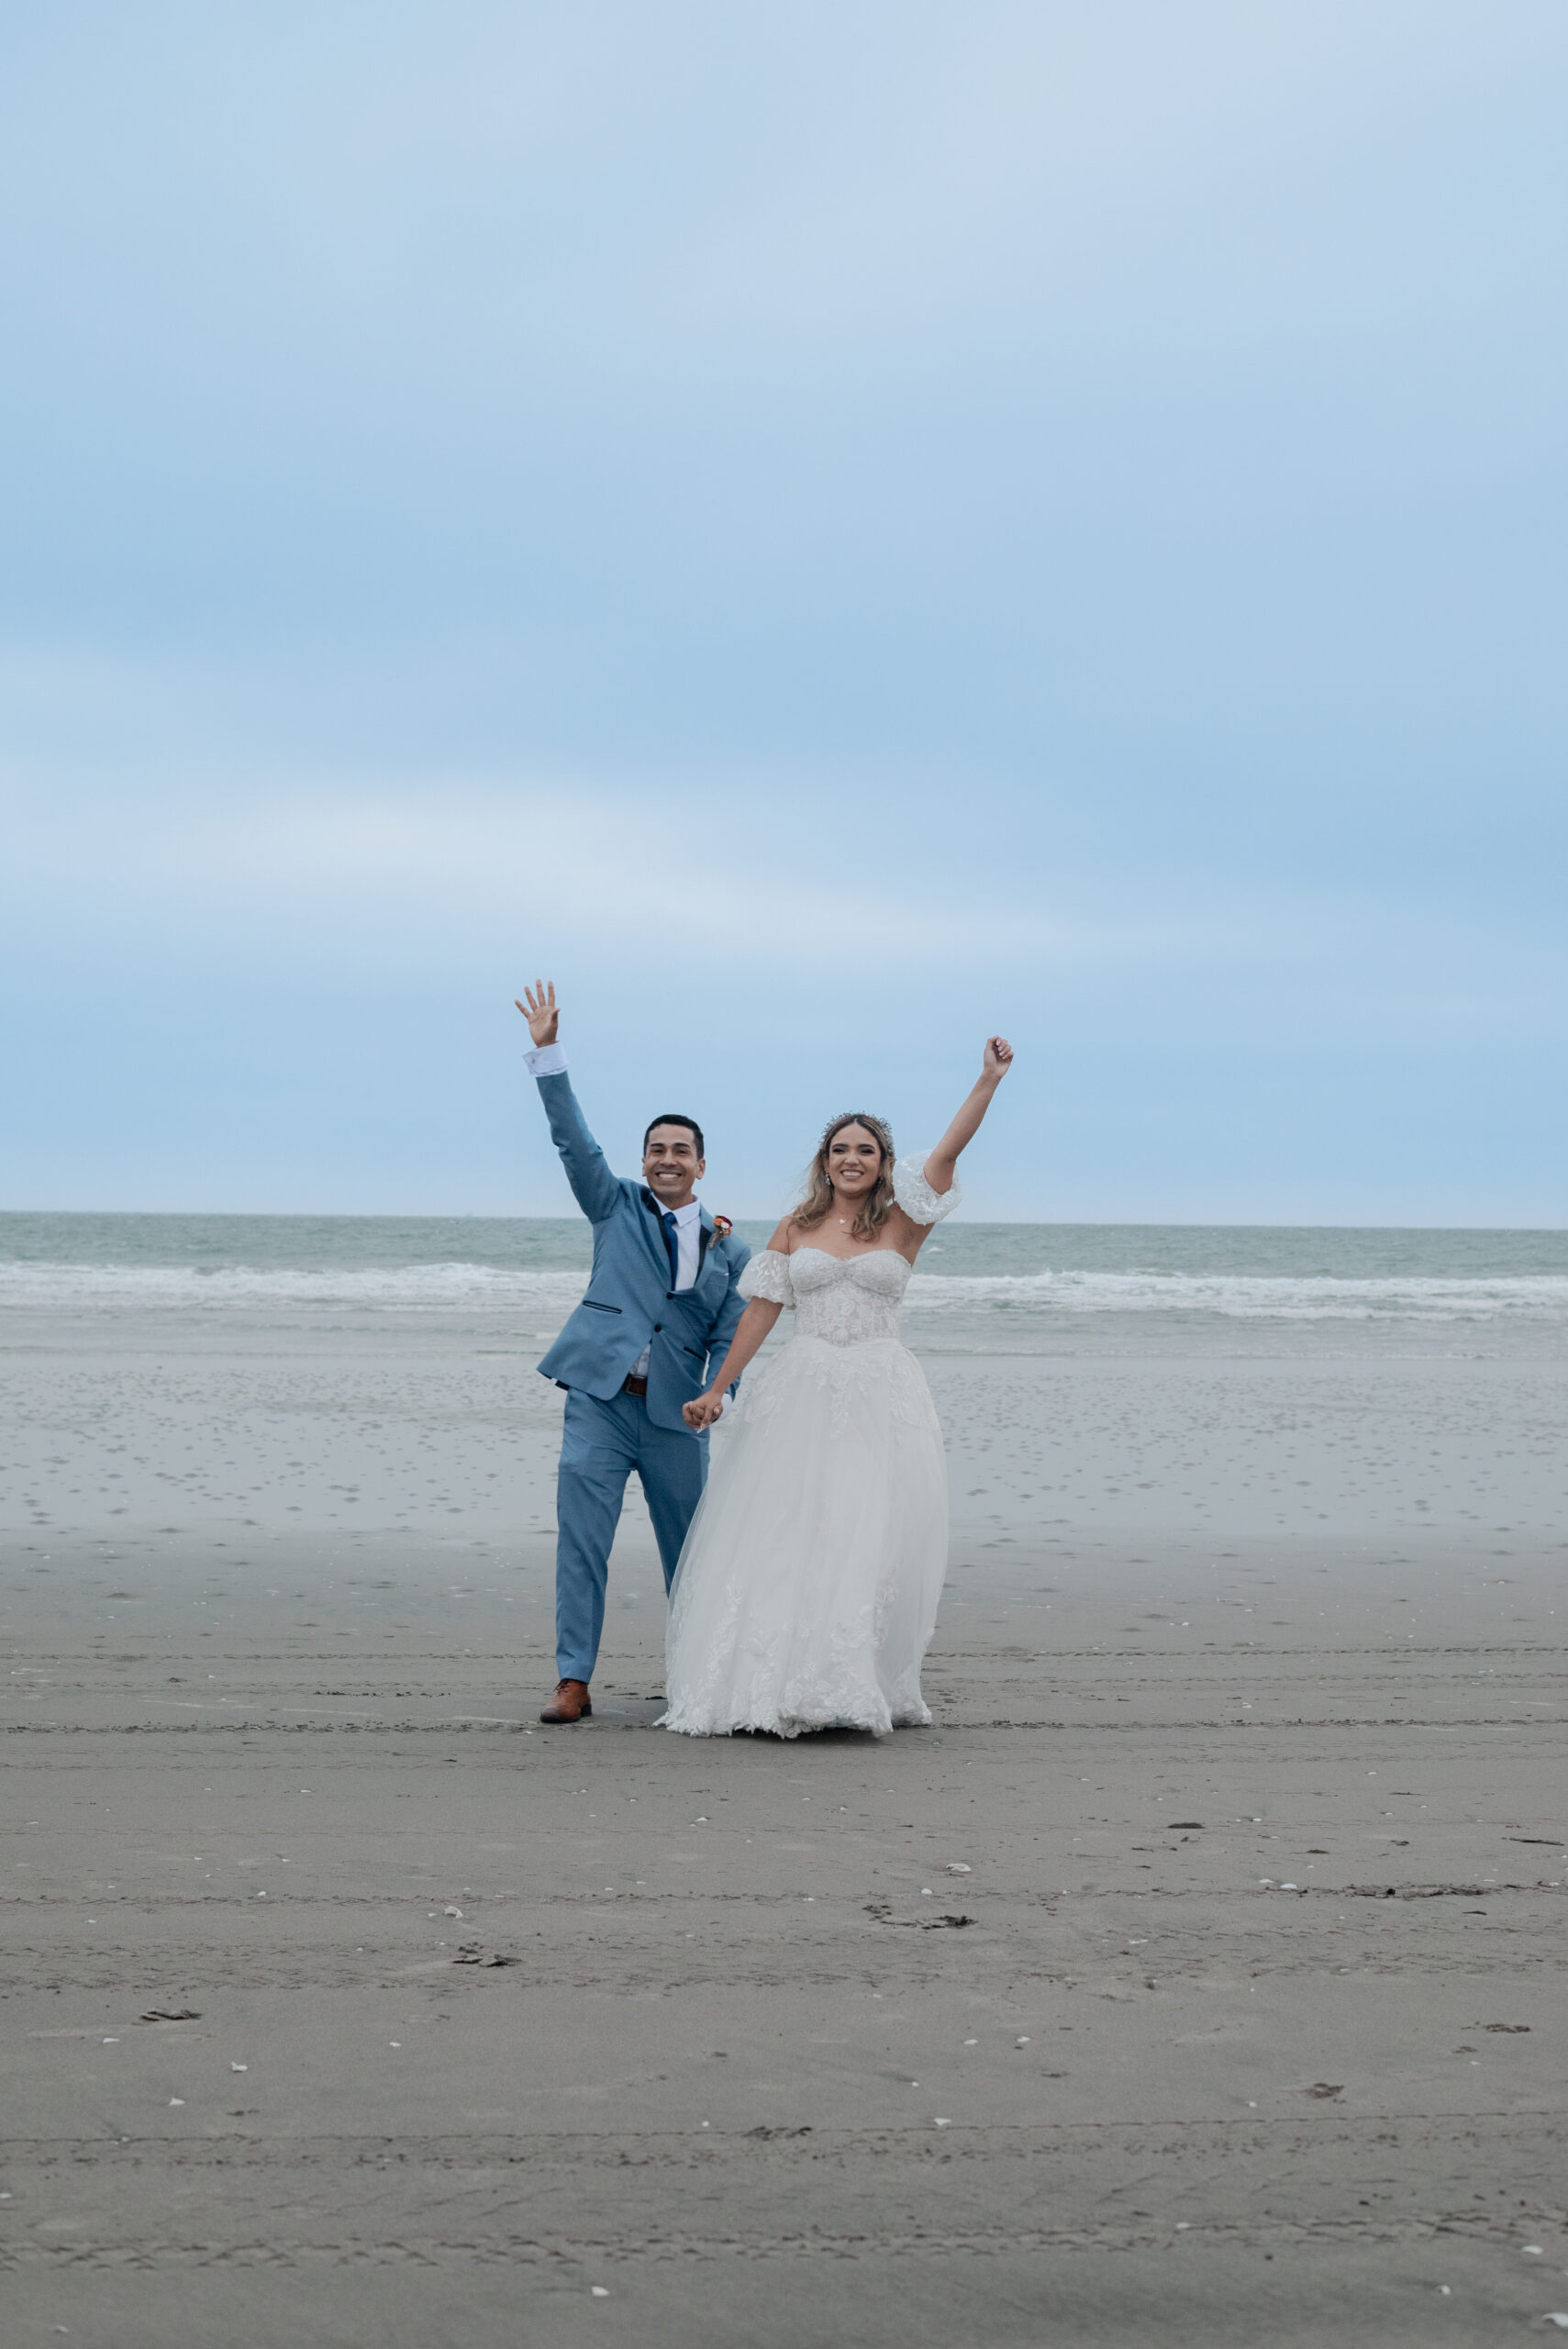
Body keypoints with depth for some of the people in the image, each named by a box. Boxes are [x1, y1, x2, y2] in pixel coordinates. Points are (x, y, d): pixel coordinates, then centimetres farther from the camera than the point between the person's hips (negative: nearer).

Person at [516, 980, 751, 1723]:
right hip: (601, 1401, -1)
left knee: (690, 1551, 8)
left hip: (675, 1414, 1)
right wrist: (548, 1051, -10)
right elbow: (573, 1138, 0)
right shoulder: (616, 1206, 10)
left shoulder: (729, 1248, 11)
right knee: (581, 1538, -8)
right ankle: (574, 1682, -5)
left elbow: (729, 1339, 10)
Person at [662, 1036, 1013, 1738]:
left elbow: (947, 1153, -8)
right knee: (781, 1537, -2)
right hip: (802, 1392, 2)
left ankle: (859, 1687, 1)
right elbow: (761, 1309, 9)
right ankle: (770, 1684, 4)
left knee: (872, 1542, -6)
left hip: (881, 1398, -1)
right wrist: (717, 1389, 7)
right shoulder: (795, 1228, 9)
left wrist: (990, 1081, -18)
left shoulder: (902, 1224, 3)